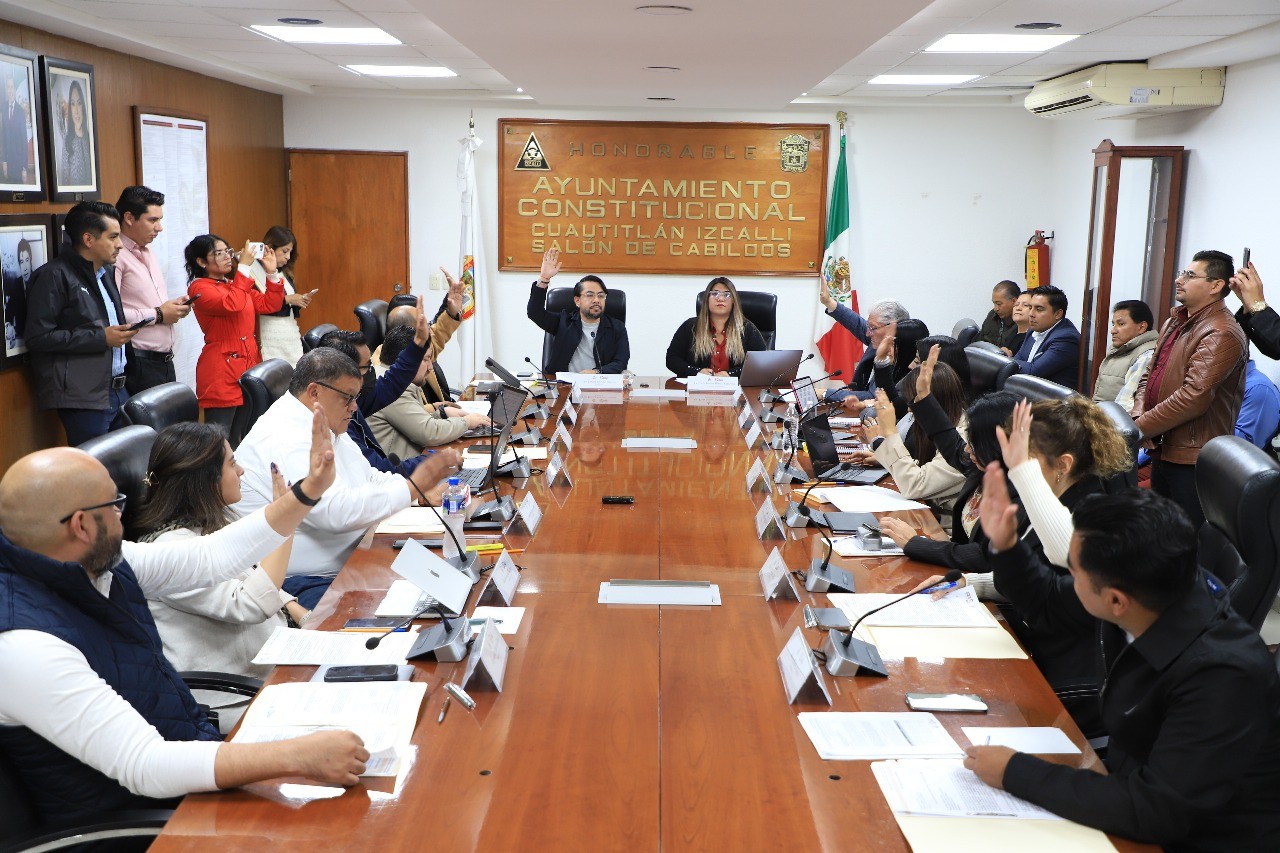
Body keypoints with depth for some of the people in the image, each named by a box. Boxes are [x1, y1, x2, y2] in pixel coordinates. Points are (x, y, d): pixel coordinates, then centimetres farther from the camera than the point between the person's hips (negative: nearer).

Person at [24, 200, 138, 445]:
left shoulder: (107, 272, 18)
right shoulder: (54, 276, -8)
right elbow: (38, 337, -15)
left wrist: (122, 332, 12)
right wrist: (101, 338, -14)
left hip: (117, 389, 8)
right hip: (84, 398, -8)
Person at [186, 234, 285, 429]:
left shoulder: (236, 284, 18)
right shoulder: (199, 288, -6)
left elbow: (269, 305, 17)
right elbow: (232, 305, -23)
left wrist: (272, 273, 6)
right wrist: (244, 266, -19)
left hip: (250, 364, 8)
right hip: (221, 371, -7)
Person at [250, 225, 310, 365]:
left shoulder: (285, 273, 15)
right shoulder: (255, 271, -7)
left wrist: (300, 302, 1)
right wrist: (286, 299, -14)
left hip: (292, 333, 7)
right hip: (271, 337, -7)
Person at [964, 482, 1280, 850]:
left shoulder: (1223, 678, -34)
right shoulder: (1151, 588, -12)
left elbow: (1156, 812, -33)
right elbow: (1051, 600, 9)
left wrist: (1015, 772, -28)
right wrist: (1004, 546, -5)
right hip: (1133, 777, 7)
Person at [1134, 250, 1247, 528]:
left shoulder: (1221, 334, -17)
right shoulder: (1174, 323, 15)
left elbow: (1194, 396, -25)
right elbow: (1149, 375, 16)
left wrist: (1141, 427, -20)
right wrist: (1138, 415, -3)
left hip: (1192, 458, -9)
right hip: (1162, 449, 9)